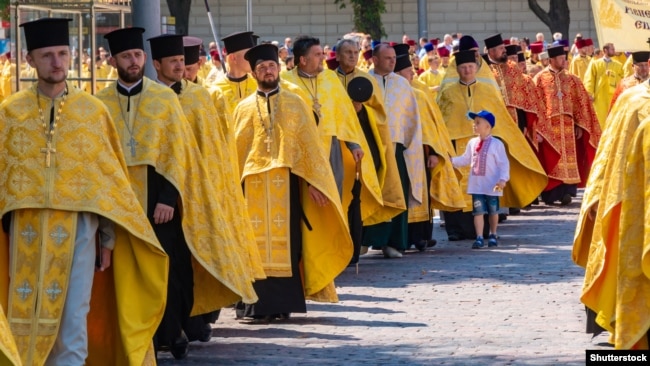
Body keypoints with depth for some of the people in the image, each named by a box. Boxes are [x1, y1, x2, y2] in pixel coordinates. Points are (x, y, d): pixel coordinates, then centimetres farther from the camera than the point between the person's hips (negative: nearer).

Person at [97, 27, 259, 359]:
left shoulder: (165, 98, 1)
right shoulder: (101, 104, 4)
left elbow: (178, 152, -2)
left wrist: (168, 198, -13)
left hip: (159, 197, -1)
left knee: (168, 266, -1)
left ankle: (170, 332, 12)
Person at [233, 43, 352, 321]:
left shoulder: (295, 104, 9)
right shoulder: (244, 108, 12)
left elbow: (309, 144, 4)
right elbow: (235, 150, 10)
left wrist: (313, 180, -5)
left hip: (287, 182, 0)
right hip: (253, 183, 1)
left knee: (287, 242, 0)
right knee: (258, 243, -3)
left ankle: (283, 303, 5)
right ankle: (258, 304, -2)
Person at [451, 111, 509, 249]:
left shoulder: (496, 144, -9)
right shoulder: (472, 143, 5)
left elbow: (503, 163, -9)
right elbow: (466, 160, 16)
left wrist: (503, 179, -18)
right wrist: (452, 160, 7)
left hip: (491, 185, -3)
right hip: (476, 185, 3)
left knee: (493, 211, 11)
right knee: (478, 211, -4)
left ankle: (493, 235, 27)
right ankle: (479, 238, -5)